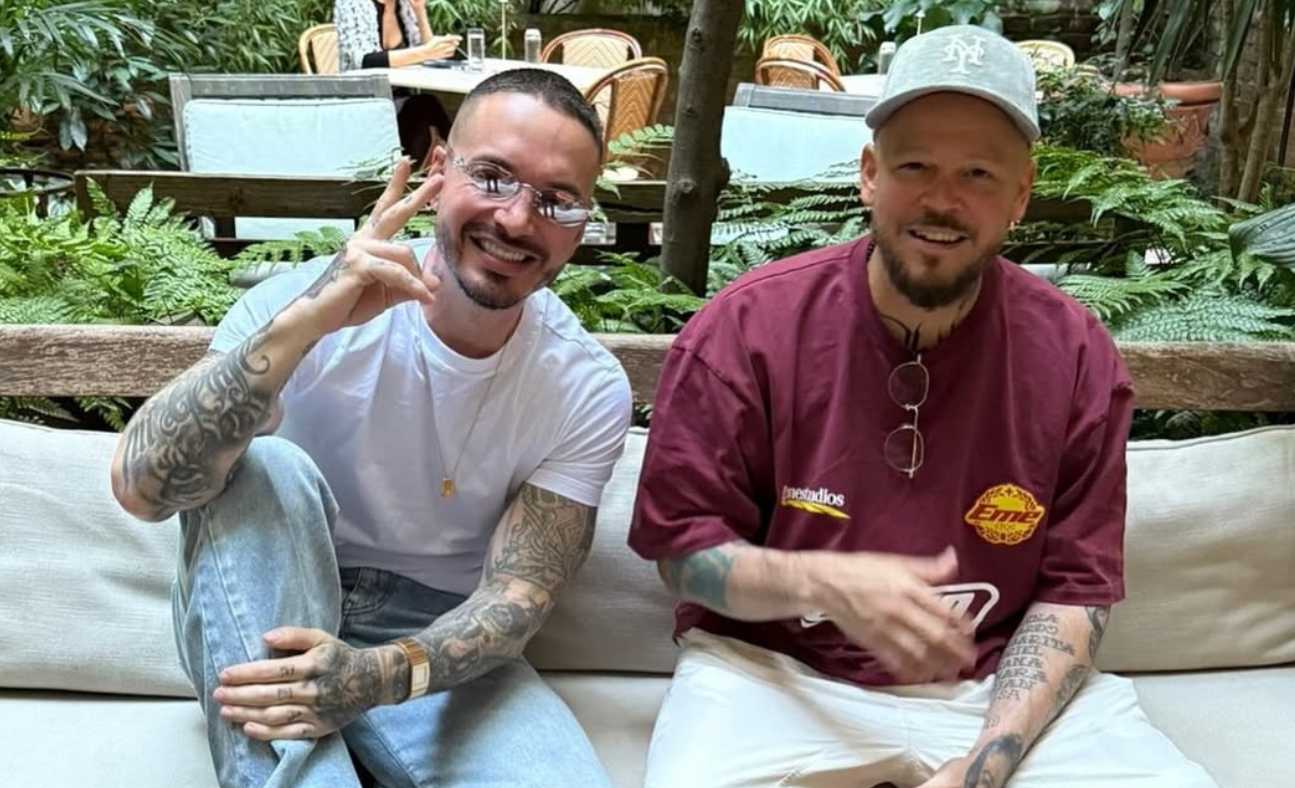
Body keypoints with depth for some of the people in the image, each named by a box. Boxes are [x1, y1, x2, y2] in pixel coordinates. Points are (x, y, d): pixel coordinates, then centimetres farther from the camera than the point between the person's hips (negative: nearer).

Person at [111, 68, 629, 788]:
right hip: (253, 628, 0)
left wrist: (384, 675, -32)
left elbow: (520, 590, -12)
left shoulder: (589, 391, -11)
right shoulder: (307, 301, -17)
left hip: (438, 646, 0)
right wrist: (301, 325, -43)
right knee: (266, 468, -30)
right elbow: (140, 488, -29)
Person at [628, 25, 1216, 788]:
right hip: (777, 671, -2)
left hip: (999, 688, 2)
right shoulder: (747, 329, -12)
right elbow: (682, 546, -7)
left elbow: (1075, 589, -2)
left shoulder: (1078, 359, -6)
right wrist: (822, 584, -26)